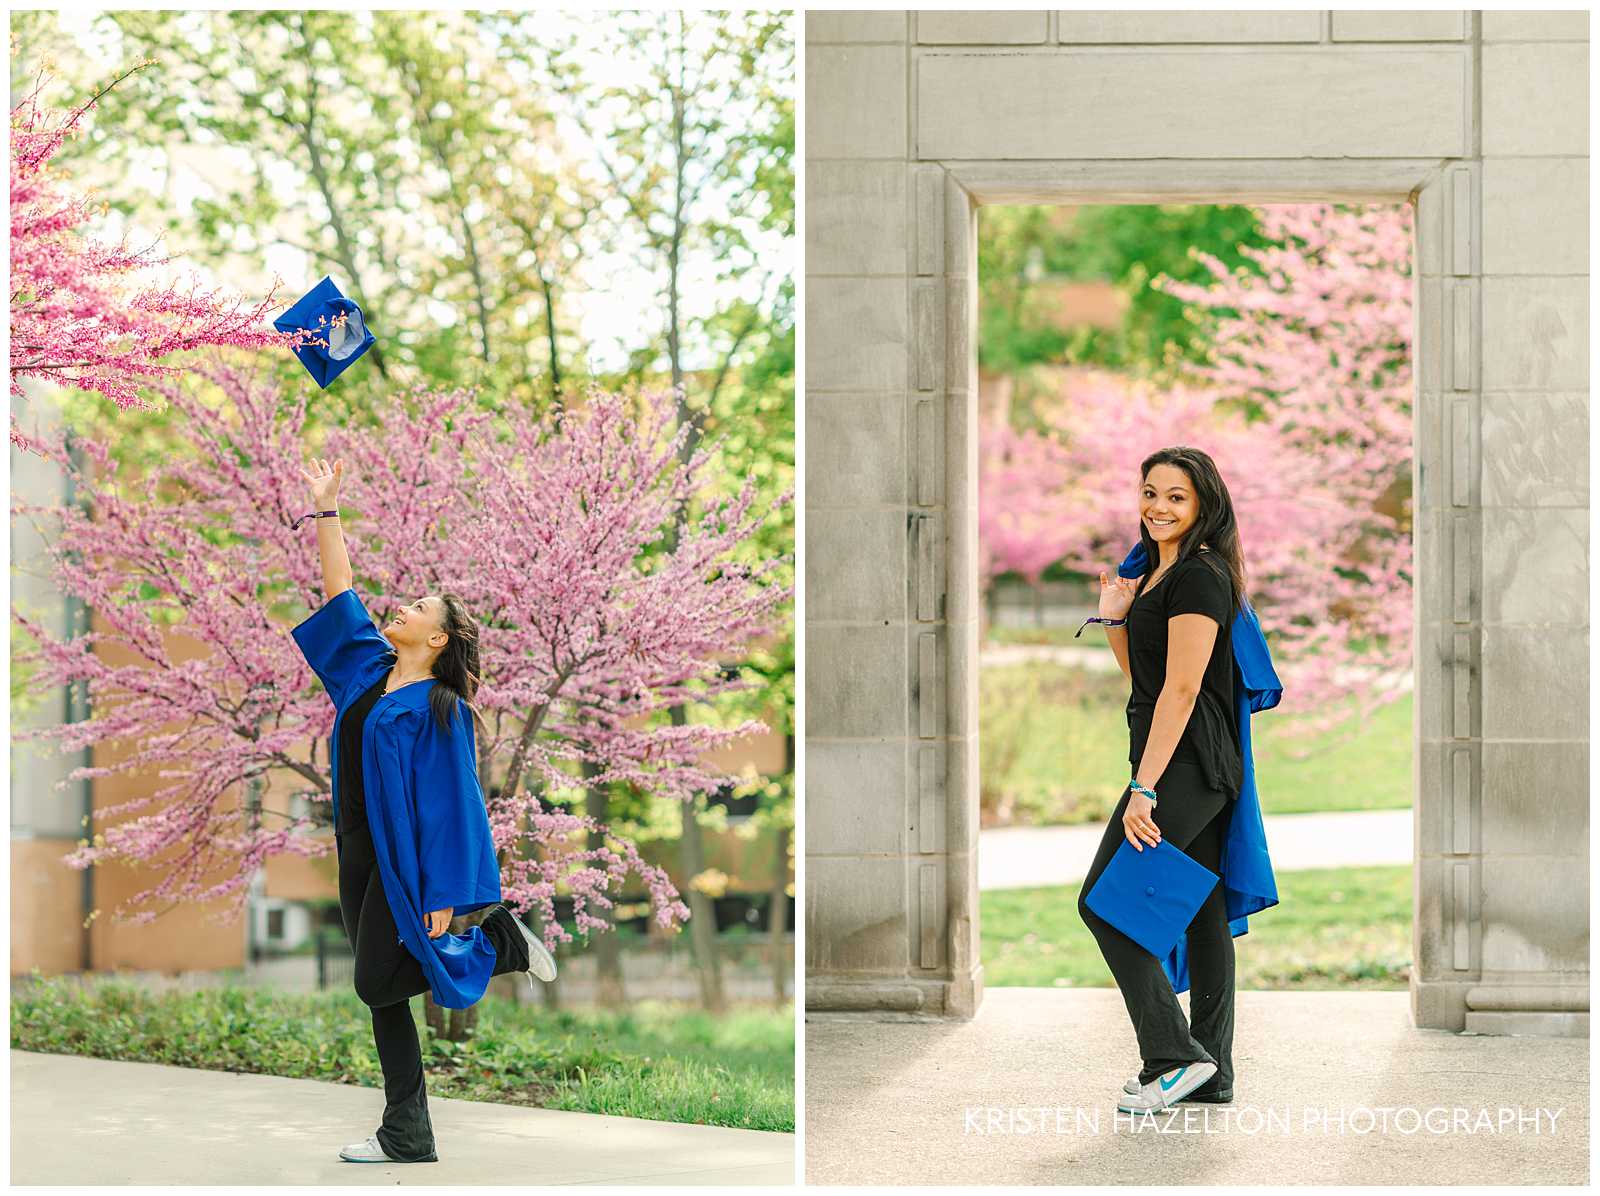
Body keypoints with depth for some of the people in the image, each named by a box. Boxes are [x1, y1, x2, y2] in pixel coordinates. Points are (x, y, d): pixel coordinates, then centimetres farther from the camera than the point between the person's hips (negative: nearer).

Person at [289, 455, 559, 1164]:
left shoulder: (440, 708, -12)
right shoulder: (369, 670, 8)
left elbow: (448, 804, -16)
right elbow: (339, 594, 13)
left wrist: (439, 898, -20)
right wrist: (326, 508, 9)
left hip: (406, 859, -7)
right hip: (360, 851, 7)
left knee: (380, 981, -8)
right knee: (380, 990, 5)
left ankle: (500, 944, 11)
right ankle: (407, 1138, 8)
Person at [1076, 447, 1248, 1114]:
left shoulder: (1198, 577, -15)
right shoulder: (1158, 571, 16)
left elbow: (1181, 689, -20)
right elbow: (1142, 678, 23)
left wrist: (1144, 790, -22)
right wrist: (1114, 618, 6)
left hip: (1185, 763, -10)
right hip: (1204, 769, 10)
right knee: (1203, 910, 10)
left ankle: (1176, 1057, -7)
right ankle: (1211, 1073, 14)